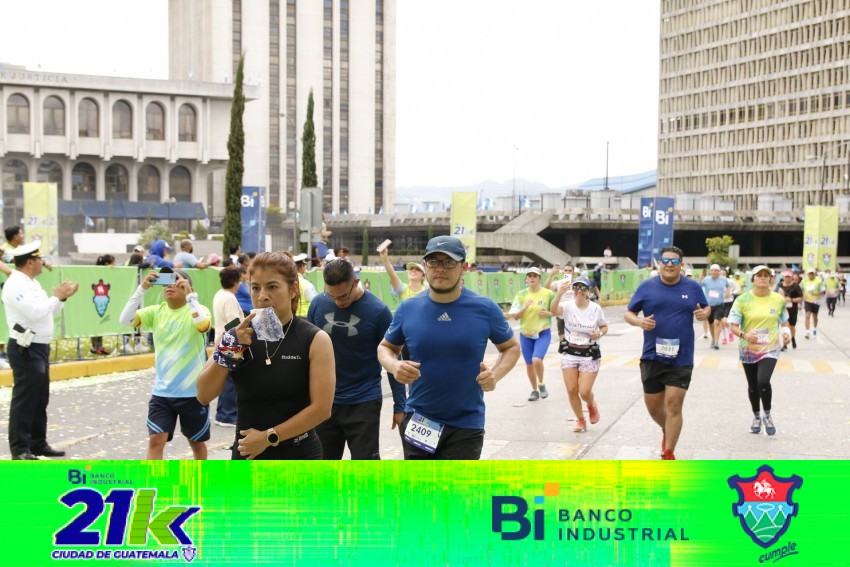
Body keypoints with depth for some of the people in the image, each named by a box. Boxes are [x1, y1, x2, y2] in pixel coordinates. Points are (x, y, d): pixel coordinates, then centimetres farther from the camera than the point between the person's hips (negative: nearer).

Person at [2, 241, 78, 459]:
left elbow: (47, 311, 20)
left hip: (39, 347, 10)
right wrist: (56, 296, -12)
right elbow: (37, 312, -24)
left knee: (40, 399, 15)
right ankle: (19, 449, 0)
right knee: (24, 400, -5)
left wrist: (62, 297, 7)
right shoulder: (15, 285, -15)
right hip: (25, 350, -10)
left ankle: (38, 443, 23)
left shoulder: (31, 283, 15)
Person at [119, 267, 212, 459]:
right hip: (162, 391, 3)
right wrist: (143, 288, -17)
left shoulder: (198, 309, -9)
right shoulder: (156, 312, 3)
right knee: (155, 440, -5)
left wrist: (189, 294, -28)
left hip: (192, 391, -3)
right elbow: (126, 319, -10)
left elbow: (202, 326, -32)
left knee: (196, 441, 15)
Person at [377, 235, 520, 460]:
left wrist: (496, 374, -13)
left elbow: (511, 347, 7)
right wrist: (394, 366, -11)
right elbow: (386, 347, 12)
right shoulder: (408, 309, -3)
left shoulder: (485, 308, -7)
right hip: (417, 422, 2)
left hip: (465, 425, -2)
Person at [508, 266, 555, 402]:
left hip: (543, 333, -3)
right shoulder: (521, 294, -1)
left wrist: (548, 313, -15)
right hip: (525, 334, 3)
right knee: (529, 364, 10)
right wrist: (525, 307, -21)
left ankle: (541, 384, 6)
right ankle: (534, 390, 31)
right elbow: (515, 316, -4)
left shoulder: (548, 293, -6)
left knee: (537, 360, -22)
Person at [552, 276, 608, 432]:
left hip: (590, 355, -1)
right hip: (569, 353, 1)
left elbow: (604, 327, 10)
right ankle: (581, 420, 24)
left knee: (584, 392, -8)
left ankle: (592, 405, 28)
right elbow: (554, 310, -31)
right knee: (571, 390, 3)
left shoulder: (596, 308, -5)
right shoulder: (568, 306, -8)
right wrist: (559, 294, -48)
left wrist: (599, 333, -14)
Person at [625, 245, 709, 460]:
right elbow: (628, 313, 5)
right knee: (653, 406, 9)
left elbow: (706, 307, 16)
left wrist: (704, 313, -8)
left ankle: (668, 454, 5)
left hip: (681, 359, -1)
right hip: (652, 357, 1)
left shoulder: (693, 287, 3)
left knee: (674, 404, -6)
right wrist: (639, 321, -16)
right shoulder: (647, 287, 1)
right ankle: (667, 431, 42)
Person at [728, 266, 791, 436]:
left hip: (770, 349, -1)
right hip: (748, 349, 1)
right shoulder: (743, 300, -7)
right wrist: (744, 335, -25)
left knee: (763, 381, -21)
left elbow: (784, 321, 13)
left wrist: (786, 333, -7)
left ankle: (767, 416, 4)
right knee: (752, 385, 13)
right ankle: (756, 417, 37)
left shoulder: (779, 299, -1)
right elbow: (734, 326, -6)